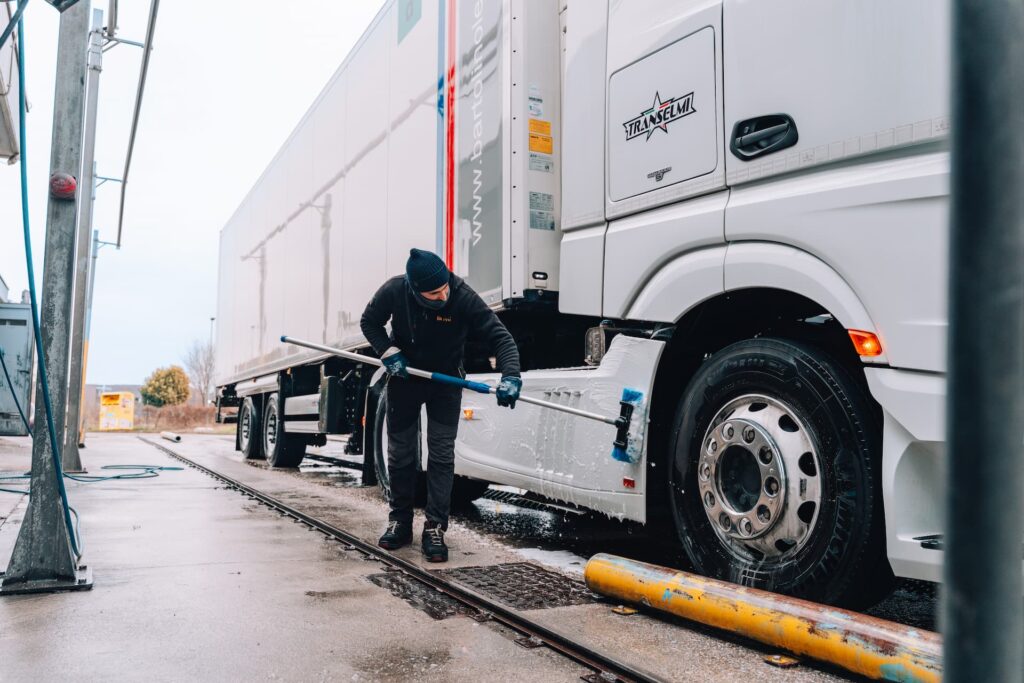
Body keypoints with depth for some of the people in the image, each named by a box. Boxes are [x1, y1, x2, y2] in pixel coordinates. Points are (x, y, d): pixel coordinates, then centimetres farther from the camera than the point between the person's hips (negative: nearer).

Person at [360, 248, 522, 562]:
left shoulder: (464, 298, -28)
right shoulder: (394, 291, -22)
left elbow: (500, 337, -24)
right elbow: (370, 322, -3)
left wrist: (510, 376, -39)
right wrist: (389, 352, -18)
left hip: (445, 381, -2)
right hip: (404, 378, 2)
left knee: (442, 454, -5)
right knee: (400, 451, 9)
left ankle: (435, 529, 2)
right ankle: (400, 522, 24)